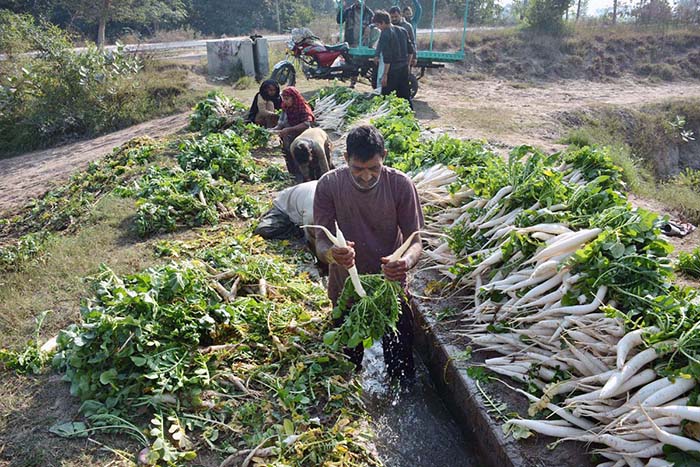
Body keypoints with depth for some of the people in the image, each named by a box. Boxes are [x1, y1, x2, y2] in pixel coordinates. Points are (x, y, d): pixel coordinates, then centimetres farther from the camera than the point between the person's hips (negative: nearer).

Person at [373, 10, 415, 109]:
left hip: (392, 70, -8)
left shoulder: (385, 34, -13)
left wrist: (385, 74, -15)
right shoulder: (402, 30, 9)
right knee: (405, 95, 14)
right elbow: (411, 50, 12)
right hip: (404, 68, 8)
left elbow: (387, 58, -18)